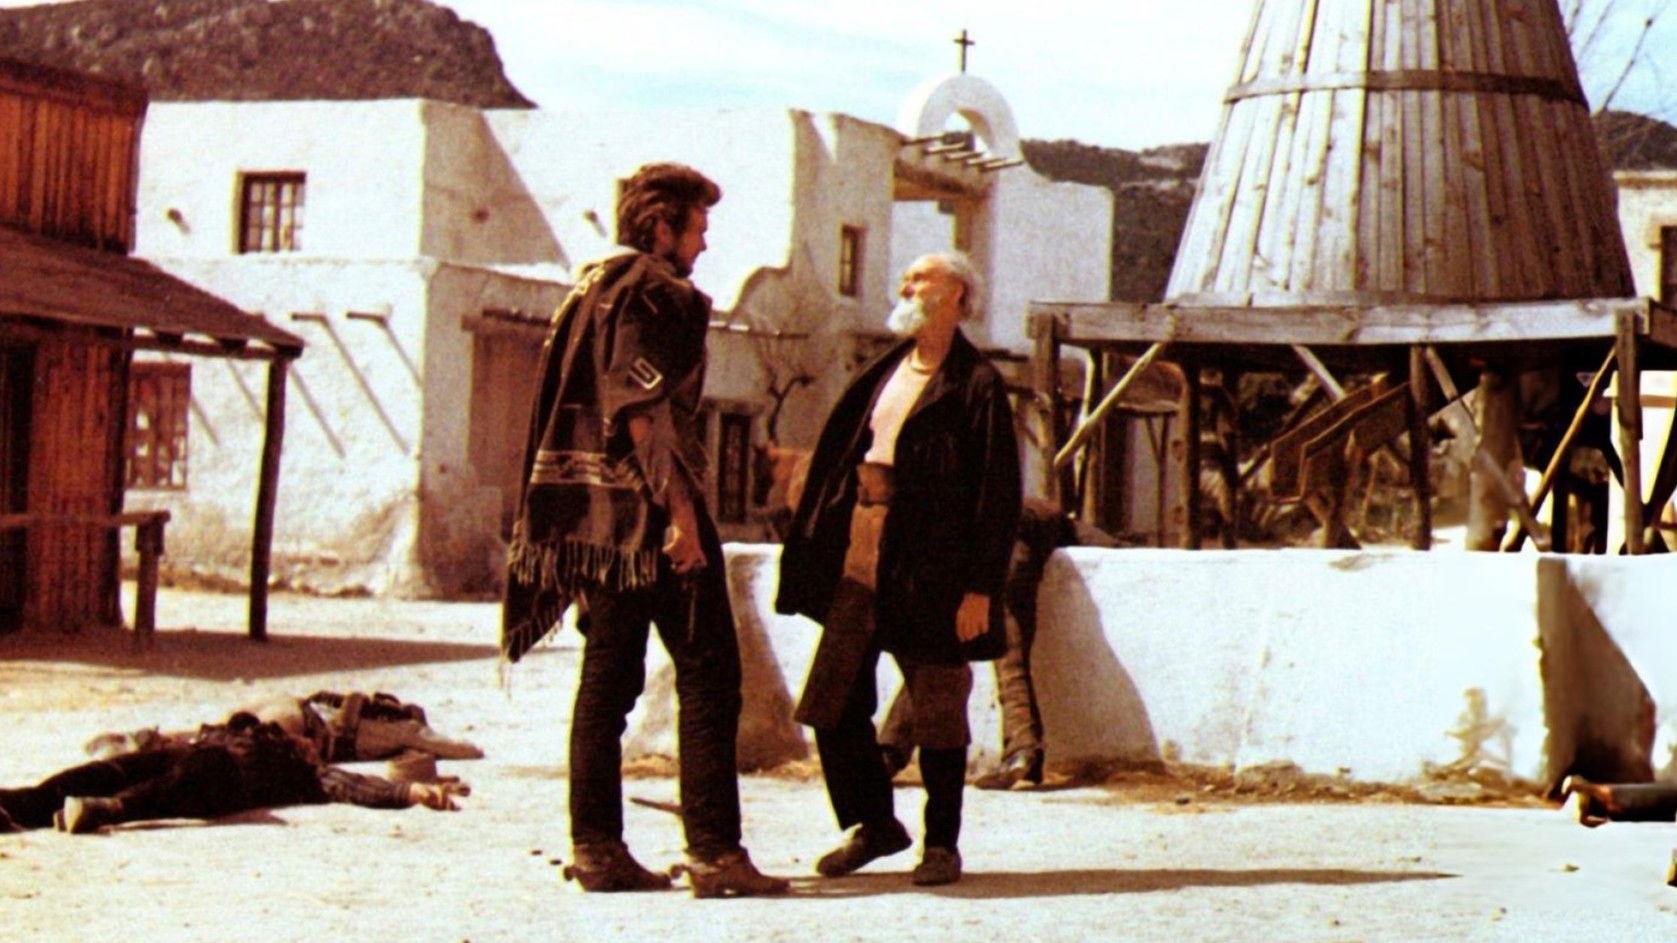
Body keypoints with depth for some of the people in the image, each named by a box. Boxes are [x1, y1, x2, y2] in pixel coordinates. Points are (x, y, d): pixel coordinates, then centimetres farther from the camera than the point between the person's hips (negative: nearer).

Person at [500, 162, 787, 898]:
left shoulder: (592, 288, 20)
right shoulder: (652, 292, -8)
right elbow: (644, 410, -18)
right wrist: (681, 510, -21)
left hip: (595, 514, 9)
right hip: (646, 508, -9)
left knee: (607, 676, 9)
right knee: (707, 674, -7)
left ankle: (596, 849, 8)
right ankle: (713, 851, -11)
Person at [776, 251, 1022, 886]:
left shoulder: (975, 386, -5)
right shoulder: (883, 375, 15)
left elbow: (998, 495, -9)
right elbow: (837, 462, 19)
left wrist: (980, 588, -14)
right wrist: (815, 553, 13)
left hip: (930, 579, -7)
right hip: (857, 571, 7)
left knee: (937, 715, 2)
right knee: (831, 704, 7)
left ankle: (942, 844, 15)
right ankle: (873, 824, 22)